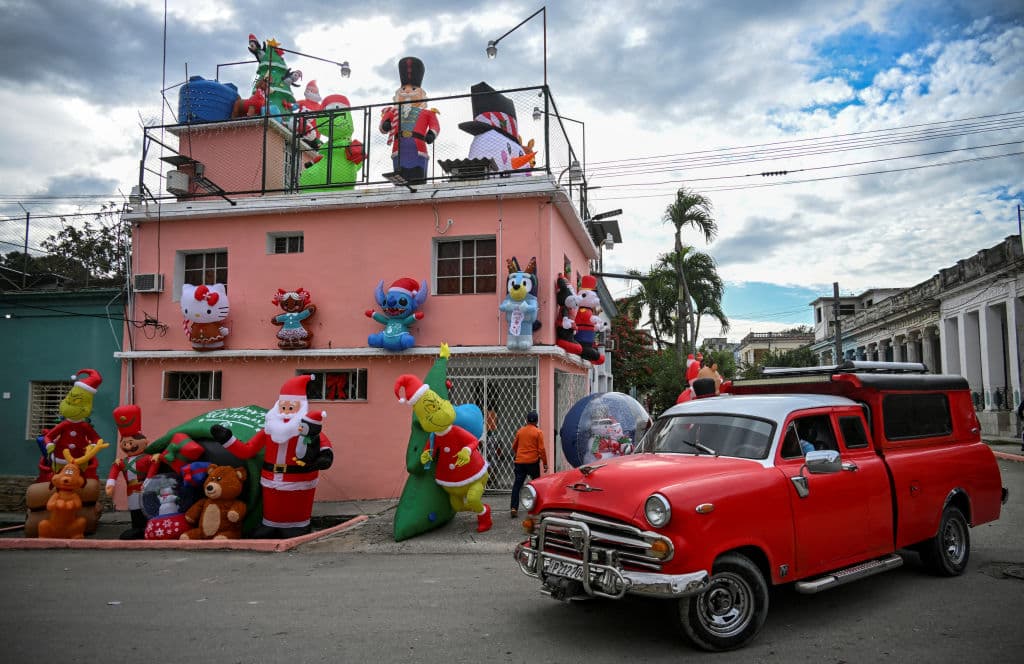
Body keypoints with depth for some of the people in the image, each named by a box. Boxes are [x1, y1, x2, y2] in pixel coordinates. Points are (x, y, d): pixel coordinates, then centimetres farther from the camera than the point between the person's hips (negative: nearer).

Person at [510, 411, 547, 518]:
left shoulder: (520, 431, 5)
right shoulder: (538, 432, -5)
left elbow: (514, 446, 16)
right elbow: (541, 449, -8)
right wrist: (545, 463, 1)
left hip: (520, 462, 2)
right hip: (533, 462, -2)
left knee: (517, 485, 0)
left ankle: (514, 508, -11)